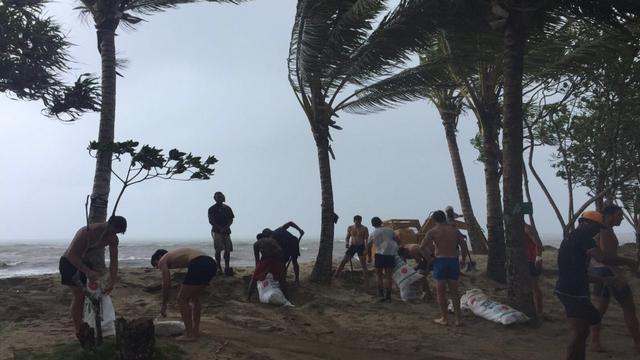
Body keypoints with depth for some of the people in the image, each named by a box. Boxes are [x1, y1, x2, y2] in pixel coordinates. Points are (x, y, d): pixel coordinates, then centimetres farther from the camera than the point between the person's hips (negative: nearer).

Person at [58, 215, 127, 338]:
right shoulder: (87, 232, -32)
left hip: (85, 262, 6)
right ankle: (79, 332, -3)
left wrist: (112, 282, -22)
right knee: (78, 296, -10)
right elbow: (71, 255, -33)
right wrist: (88, 272, -42)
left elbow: (114, 261, -10)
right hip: (69, 262, -6)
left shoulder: (113, 239, -11)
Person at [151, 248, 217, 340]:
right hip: (211, 263, 8)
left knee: (182, 299, 8)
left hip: (199, 265, -8)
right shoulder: (176, 254, 36)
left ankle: (189, 334, 11)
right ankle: (196, 330, 32)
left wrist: (164, 305, 23)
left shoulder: (163, 260, 15)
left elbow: (166, 285, 11)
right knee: (195, 298, 26)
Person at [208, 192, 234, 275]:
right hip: (217, 231, -4)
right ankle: (218, 267, -4)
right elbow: (211, 221, -4)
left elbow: (231, 220, 12)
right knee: (218, 250, -9)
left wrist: (226, 227, -8)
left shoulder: (227, 208, 14)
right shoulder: (212, 209, 3)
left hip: (226, 231, 4)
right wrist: (220, 228, -14)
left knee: (228, 249, 1)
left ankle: (227, 267, 7)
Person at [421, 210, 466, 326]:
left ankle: (444, 319, 10)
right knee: (454, 291, 12)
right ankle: (458, 319, 12)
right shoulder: (454, 230, 6)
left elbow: (422, 247, -13)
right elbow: (464, 246, 5)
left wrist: (428, 256, 5)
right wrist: (463, 259, 19)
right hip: (453, 261, 4)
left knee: (441, 292, 7)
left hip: (440, 261, -4)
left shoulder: (433, 231, -5)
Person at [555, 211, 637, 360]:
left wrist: (603, 280, 23)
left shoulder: (571, 239, 21)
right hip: (574, 293, -10)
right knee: (580, 333, -9)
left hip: (567, 290, 10)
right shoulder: (583, 236, -10)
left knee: (581, 332, 17)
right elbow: (603, 258, -23)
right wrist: (628, 262, -8)